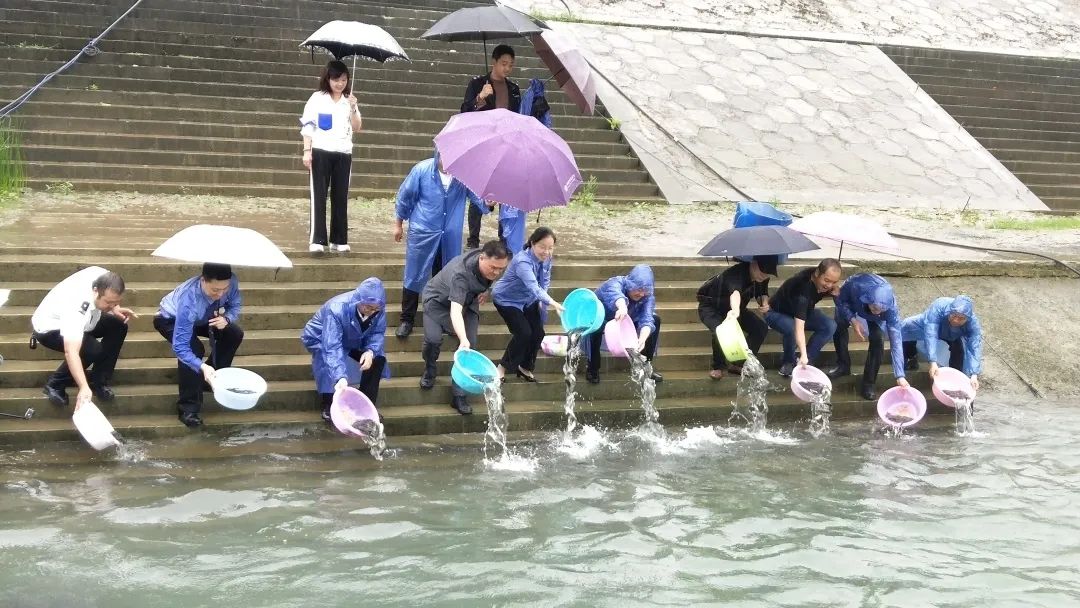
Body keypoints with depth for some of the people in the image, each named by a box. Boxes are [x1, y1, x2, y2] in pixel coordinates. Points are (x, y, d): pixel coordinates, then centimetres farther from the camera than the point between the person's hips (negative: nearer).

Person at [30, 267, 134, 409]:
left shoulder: (104, 279, -25)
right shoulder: (76, 307, -45)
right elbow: (71, 352, -53)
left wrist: (116, 310, -16)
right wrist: (84, 387, -61)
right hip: (50, 328, -8)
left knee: (118, 326, -9)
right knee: (92, 350, -30)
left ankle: (98, 382, 0)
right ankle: (54, 385, -8)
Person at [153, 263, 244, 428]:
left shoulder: (231, 282, -33)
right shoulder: (188, 301, -46)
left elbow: (235, 305, -12)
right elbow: (180, 347, -44)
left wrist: (226, 319, -35)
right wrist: (202, 367, -59)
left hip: (202, 318, 6)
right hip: (171, 319, -6)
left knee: (235, 334, -12)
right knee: (193, 349, -31)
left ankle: (213, 378, 9)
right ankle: (188, 408, -18)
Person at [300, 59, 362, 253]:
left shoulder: (349, 101, 10)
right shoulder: (317, 98, 1)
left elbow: (357, 127, 2)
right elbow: (307, 126, -1)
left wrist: (353, 108, -14)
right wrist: (307, 151, -9)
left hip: (343, 154, 3)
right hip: (321, 152, -3)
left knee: (341, 197, 5)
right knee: (319, 196, -4)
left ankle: (339, 240, 10)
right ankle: (317, 240, -4)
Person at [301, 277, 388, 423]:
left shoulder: (377, 309, -25)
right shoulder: (336, 309, -41)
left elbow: (377, 333, -14)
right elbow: (332, 348, -47)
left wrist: (370, 351, -37)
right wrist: (341, 377, -60)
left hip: (352, 341, 5)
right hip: (322, 341, -5)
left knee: (378, 357, -16)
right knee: (329, 362, -34)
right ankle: (329, 407, -13)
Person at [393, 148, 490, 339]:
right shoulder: (422, 169, -10)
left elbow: (478, 197, -9)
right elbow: (405, 196, 1)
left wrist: (487, 203, -34)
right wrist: (398, 223, 9)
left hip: (451, 236, 2)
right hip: (422, 233, -2)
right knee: (414, 278, 3)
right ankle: (407, 320, 15)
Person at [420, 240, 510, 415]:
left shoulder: (496, 262, -24)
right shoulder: (460, 273, -44)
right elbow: (455, 310, -55)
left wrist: (484, 290, -9)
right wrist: (463, 339, -68)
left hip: (468, 301, 5)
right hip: (439, 299, -5)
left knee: (470, 343, -13)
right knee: (433, 339, -23)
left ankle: (459, 395, -6)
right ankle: (429, 371, 11)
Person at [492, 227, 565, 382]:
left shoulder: (546, 258, -14)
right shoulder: (523, 261, -38)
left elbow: (545, 281, 2)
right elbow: (534, 287, -52)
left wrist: (541, 300, -14)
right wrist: (552, 303, -65)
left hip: (528, 300, 7)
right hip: (507, 300, -7)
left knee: (538, 333, -1)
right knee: (524, 333, -18)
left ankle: (525, 367, 21)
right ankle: (503, 367, 2)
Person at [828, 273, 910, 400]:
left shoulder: (891, 307, -40)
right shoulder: (856, 286, -45)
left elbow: (896, 341, -38)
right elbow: (841, 300, -22)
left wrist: (900, 375, -41)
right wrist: (852, 320, -37)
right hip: (850, 303, 1)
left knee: (876, 339, -20)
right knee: (839, 326, -16)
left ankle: (868, 383, -7)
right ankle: (843, 365, 10)